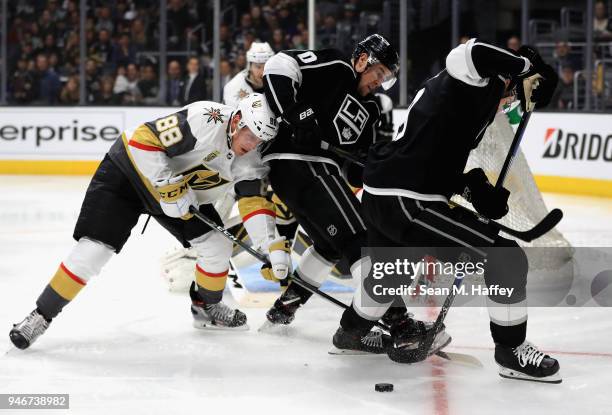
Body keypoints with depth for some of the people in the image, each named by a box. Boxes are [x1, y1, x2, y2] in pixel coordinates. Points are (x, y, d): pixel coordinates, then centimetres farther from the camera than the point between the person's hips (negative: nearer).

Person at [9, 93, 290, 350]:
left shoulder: (249, 159, -8)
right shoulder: (205, 121, -32)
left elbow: (255, 202, -10)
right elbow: (144, 139, -33)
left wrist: (274, 246, -23)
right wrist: (169, 186, -33)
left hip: (183, 189, 7)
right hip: (128, 171, -7)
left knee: (217, 245, -1)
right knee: (93, 250, -15)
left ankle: (207, 308, 25)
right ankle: (41, 316, -3)